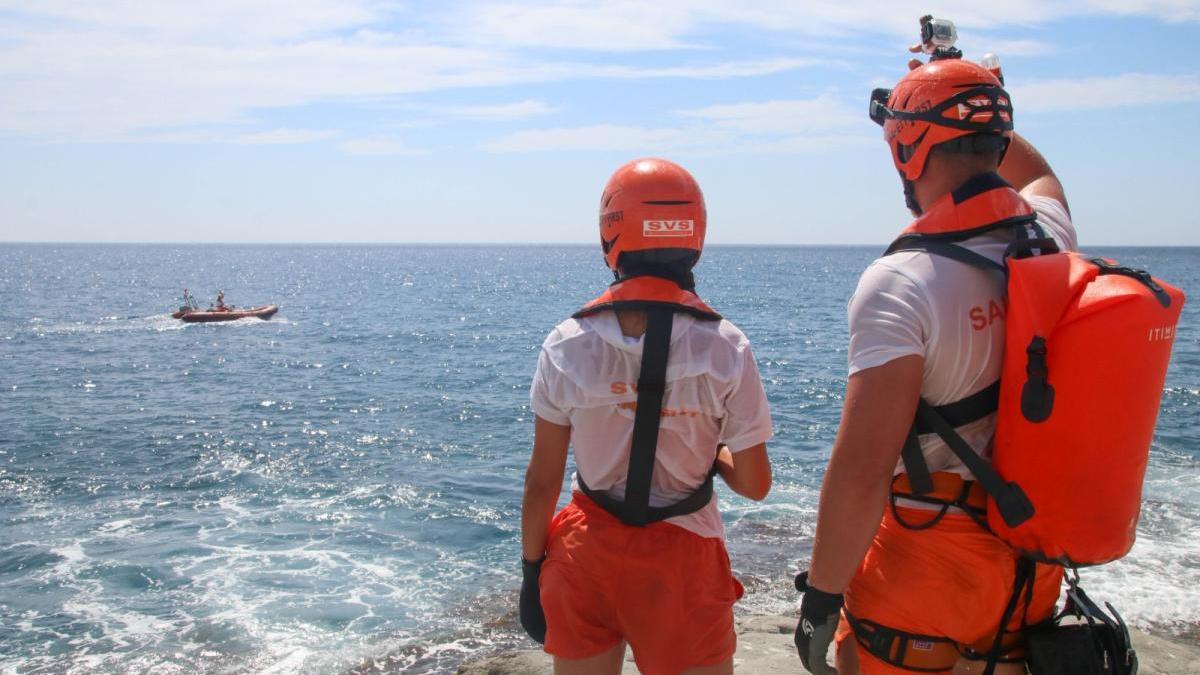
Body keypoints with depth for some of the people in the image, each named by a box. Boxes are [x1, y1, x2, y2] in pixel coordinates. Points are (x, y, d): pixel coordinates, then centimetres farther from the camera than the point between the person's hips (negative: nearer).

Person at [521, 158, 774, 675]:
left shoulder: (566, 346, -11)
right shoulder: (724, 348, -15)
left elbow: (542, 482, -5)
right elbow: (754, 485, -8)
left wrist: (532, 569, 8)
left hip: (587, 555, 2)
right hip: (681, 557, -1)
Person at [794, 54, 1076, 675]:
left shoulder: (902, 282, -23)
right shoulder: (1051, 244, -2)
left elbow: (860, 475, -27)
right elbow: (1036, 174, 26)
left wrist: (822, 596, -16)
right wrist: (975, 101, 30)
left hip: (925, 567, -6)